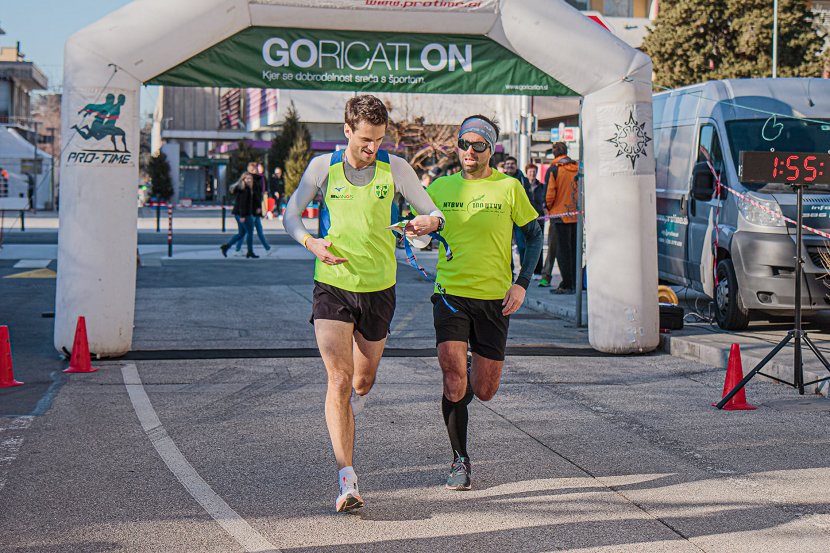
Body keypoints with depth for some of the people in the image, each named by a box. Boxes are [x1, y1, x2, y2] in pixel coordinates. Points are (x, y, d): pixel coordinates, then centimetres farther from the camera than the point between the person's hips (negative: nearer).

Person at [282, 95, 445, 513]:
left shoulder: (395, 168, -1)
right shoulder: (323, 167, -1)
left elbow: (435, 214, 3)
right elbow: (291, 215, 9)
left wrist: (428, 222, -22)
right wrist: (312, 243, -11)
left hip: (378, 289, 2)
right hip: (332, 287, -2)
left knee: (363, 381, 15)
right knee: (339, 379, -13)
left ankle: (344, 419, 51)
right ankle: (347, 481, -16)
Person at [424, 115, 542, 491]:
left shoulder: (509, 187, -1)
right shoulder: (440, 187, 4)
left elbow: (534, 235, 7)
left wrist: (522, 283, -3)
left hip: (494, 298, 0)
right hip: (450, 293, 0)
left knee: (484, 391, 5)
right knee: (453, 378, -13)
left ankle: (476, 373, 43)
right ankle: (460, 461, 3)